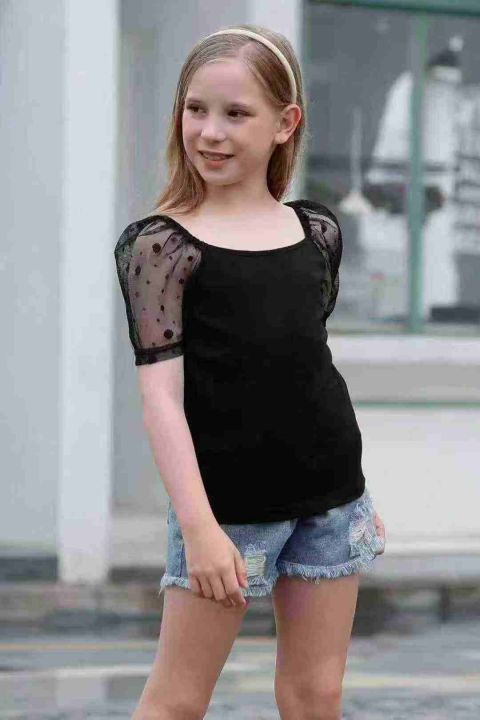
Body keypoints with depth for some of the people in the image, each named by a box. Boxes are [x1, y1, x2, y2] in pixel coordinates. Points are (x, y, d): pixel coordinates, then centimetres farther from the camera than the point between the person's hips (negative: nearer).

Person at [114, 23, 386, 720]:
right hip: (228, 502, -5)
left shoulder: (318, 231, 5)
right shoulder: (161, 243, -9)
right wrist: (199, 525, -23)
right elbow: (161, 392, -15)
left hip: (330, 495, 5)